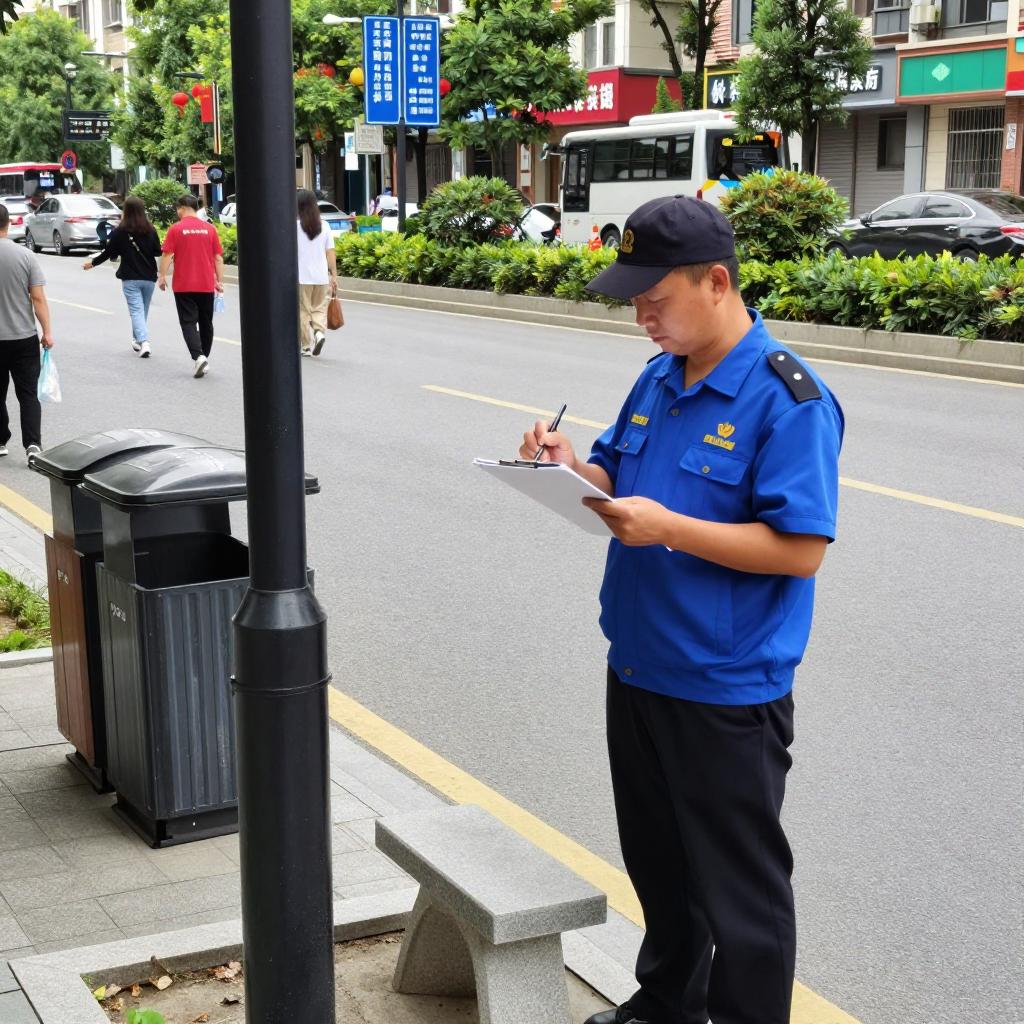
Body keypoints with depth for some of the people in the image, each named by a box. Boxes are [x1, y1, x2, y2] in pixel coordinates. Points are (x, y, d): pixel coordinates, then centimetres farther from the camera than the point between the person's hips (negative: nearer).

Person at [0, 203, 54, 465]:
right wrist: (47, 331, -1)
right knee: (28, 394, 3)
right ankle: (33, 445, -8)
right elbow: (38, 298, -8)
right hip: (25, 338, 1)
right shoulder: (25, 256, -6)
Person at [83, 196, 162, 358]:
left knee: (136, 310, -3)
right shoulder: (150, 230, -3)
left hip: (130, 278, -3)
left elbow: (109, 253, -3)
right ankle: (137, 340, 31)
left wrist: (92, 263, 13)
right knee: (143, 310, 18)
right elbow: (158, 251, 3)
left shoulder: (120, 231, -9)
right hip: (149, 277, 3)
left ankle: (144, 342, -21)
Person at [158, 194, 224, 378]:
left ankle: (198, 357, -20)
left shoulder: (175, 229, -6)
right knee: (206, 323, 14)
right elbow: (218, 258, 4)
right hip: (207, 285, 3)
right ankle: (204, 358, 22)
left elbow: (167, 255, -9)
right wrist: (219, 280, 9)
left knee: (188, 322, -1)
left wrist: (162, 277, 0)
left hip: (184, 286, -3)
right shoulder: (209, 229, 3)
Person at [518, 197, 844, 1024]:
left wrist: (667, 528, -28)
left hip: (728, 694, -8)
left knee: (739, 886, 6)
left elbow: (800, 548, -22)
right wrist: (575, 470, -6)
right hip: (639, 670, 8)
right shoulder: (659, 379, 7)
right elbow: (622, 479, 17)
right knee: (658, 862, 24)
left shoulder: (787, 399, -18)